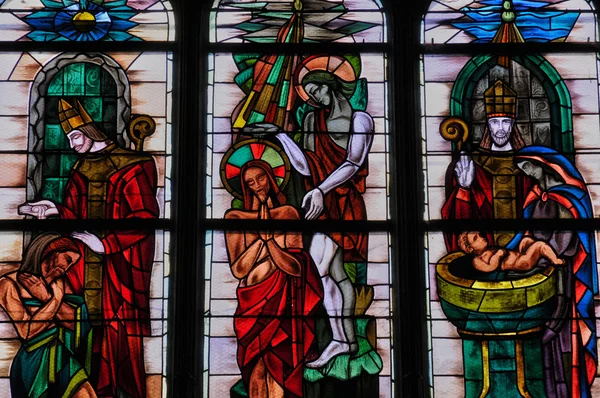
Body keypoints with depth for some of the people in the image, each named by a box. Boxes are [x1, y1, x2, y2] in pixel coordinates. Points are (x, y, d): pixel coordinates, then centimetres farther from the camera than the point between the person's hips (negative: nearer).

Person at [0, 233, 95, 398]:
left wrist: (45, 295, -11)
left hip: (64, 361, 4)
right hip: (32, 365, -4)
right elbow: (27, 331, -16)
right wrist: (55, 297, -11)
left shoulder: (60, 282, 13)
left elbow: (74, 321, -3)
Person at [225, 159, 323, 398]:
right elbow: (238, 270, -8)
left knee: (277, 369, -5)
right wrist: (261, 235, -13)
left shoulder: (288, 214, 2)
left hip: (282, 300, 0)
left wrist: (269, 236, -13)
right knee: (256, 368, -3)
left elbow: (296, 268, -4)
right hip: (251, 302, 0)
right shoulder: (235, 218, 0)